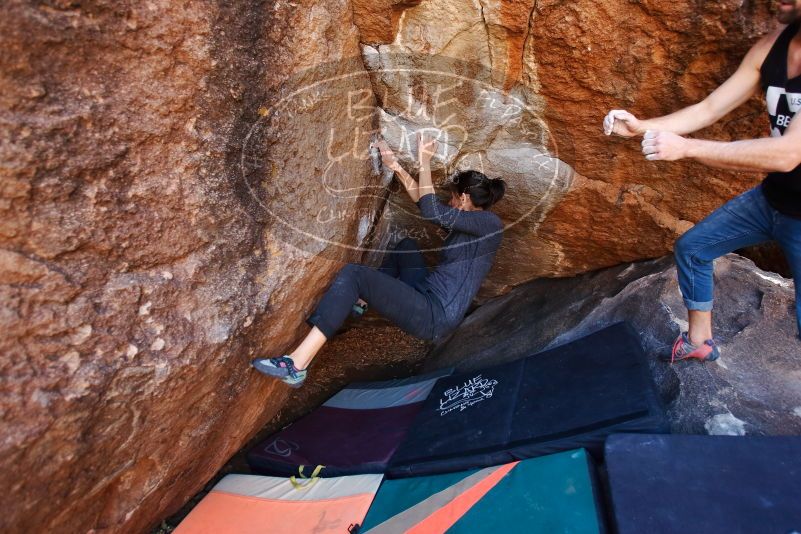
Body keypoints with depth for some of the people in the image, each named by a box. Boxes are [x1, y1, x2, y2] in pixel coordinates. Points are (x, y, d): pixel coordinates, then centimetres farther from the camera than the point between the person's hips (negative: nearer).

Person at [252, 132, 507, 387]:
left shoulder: (490, 223, -11)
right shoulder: (470, 222, 15)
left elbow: (431, 211, -22)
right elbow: (424, 201, 21)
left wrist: (424, 161, -12)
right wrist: (396, 166, 16)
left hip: (435, 317, -10)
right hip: (429, 297, 10)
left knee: (353, 274, -19)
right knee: (407, 245, 25)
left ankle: (296, 365, -23)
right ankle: (361, 300, 26)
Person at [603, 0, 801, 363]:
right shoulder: (771, 47, -6)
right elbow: (707, 110, -1)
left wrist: (686, 147, -35)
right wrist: (640, 127, -15)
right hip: (770, 197, 7)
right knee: (691, 248, 12)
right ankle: (699, 342, 29)